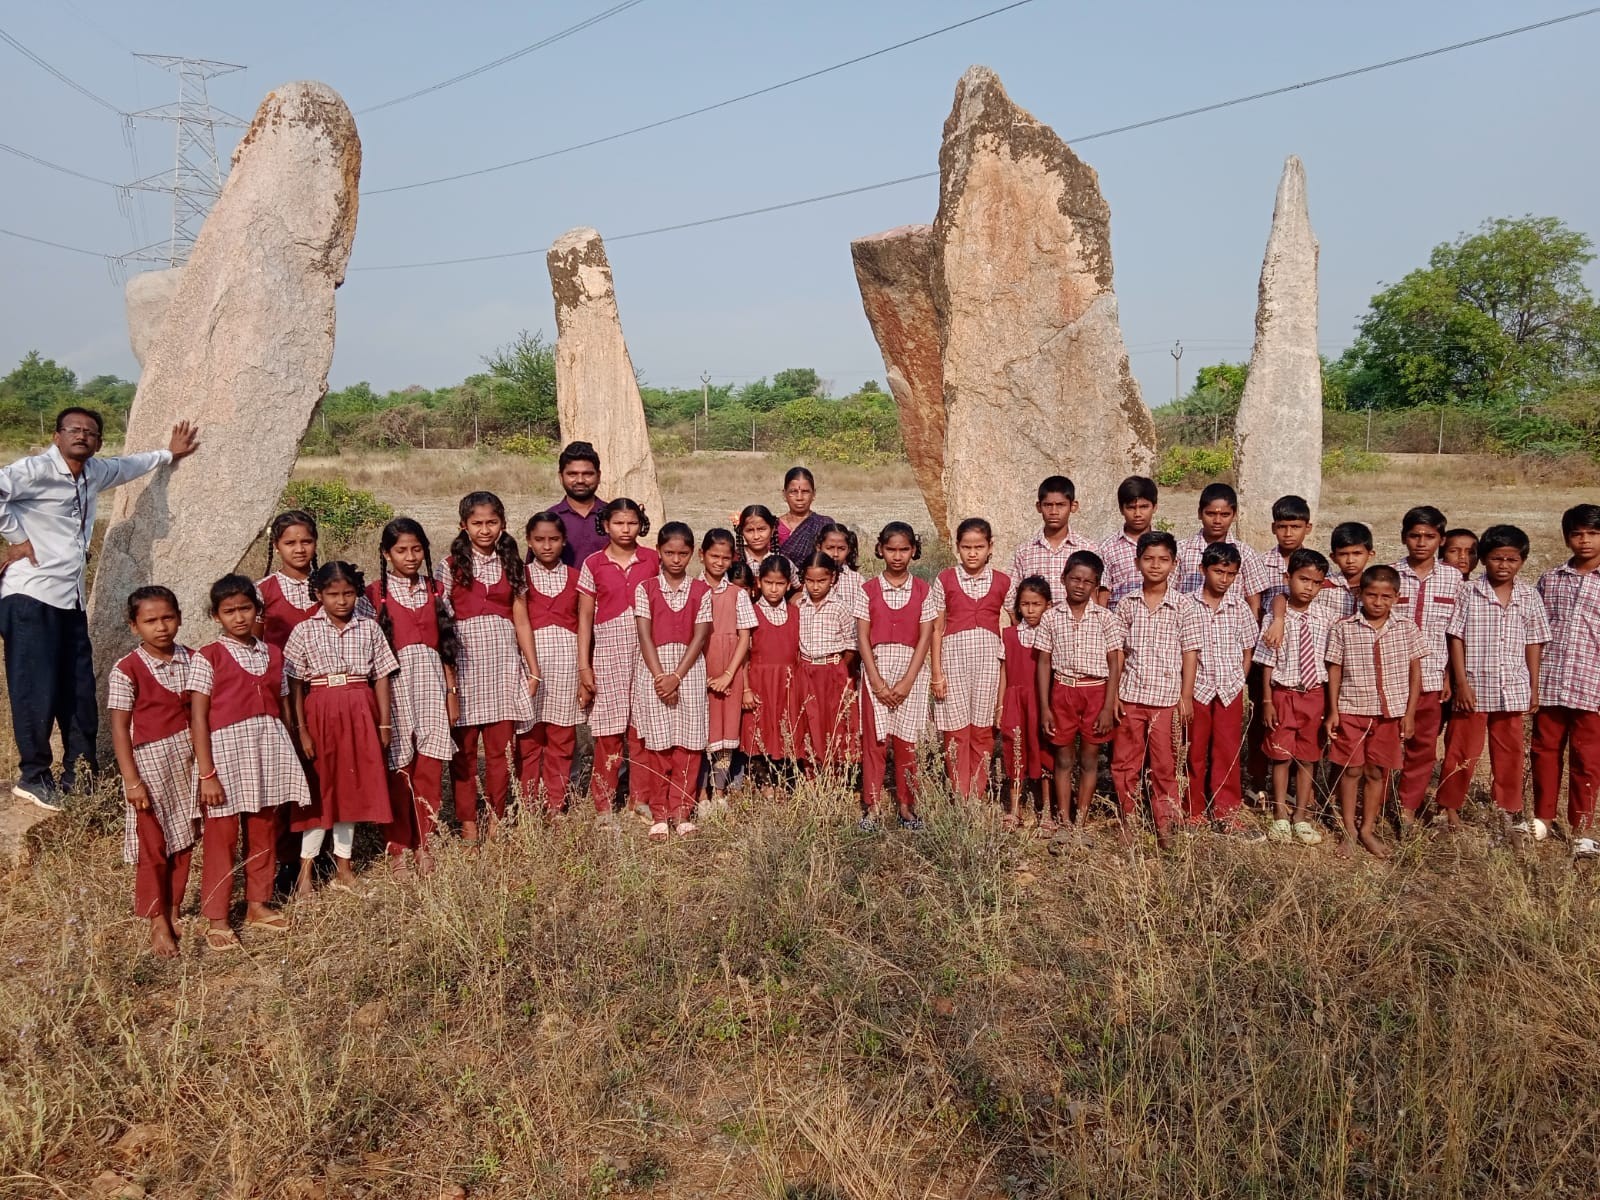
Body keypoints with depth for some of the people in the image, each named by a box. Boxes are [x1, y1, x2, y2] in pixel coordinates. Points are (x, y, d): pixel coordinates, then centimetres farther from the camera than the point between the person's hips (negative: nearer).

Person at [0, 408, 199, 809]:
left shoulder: (94, 473, 14)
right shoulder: (36, 469, -9)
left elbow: (127, 466, 36)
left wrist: (169, 454, 44)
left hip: (71, 599, 7)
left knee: (79, 694, 8)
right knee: (37, 691, -4)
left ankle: (79, 779, 17)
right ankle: (33, 777, 11)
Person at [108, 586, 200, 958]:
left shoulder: (190, 660, 2)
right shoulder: (127, 671, -11)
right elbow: (119, 728, -10)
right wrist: (131, 780, -14)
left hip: (187, 759, 4)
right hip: (150, 763, -4)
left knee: (183, 843, 12)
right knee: (153, 848, 5)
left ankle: (173, 911, 27)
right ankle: (158, 924, 17)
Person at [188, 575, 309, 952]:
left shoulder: (273, 654, 9)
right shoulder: (207, 658, -4)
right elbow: (198, 719, -7)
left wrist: (285, 759, 9)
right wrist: (207, 774, -13)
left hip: (269, 750, 4)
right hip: (226, 750, -4)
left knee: (264, 833, 12)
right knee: (221, 838, 3)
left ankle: (257, 905, 27)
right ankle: (216, 919, 13)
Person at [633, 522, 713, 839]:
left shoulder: (701, 591, 3)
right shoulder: (646, 589, 2)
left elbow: (700, 637, -3)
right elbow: (645, 636, -4)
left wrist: (676, 677, -11)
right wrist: (660, 677, -13)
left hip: (689, 671, 1)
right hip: (653, 671, -1)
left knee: (688, 745, 1)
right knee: (657, 746, 1)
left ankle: (682, 812, 11)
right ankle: (659, 814, 10)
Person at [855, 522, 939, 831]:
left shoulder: (924, 590, 3)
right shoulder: (869, 589, 2)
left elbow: (925, 638, -1)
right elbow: (862, 638, -1)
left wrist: (907, 681, -10)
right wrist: (877, 681, -9)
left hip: (911, 670, 0)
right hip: (876, 669, 0)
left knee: (906, 742, 3)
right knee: (875, 741, 1)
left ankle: (907, 806, 14)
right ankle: (872, 807, 8)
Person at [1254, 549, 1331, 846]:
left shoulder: (1323, 620, -1)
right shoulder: (1274, 619, -8)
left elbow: (1328, 662, 3)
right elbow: (1267, 662, -5)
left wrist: (1329, 702, 3)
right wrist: (1267, 701, -6)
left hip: (1314, 694, 3)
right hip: (1283, 693, -2)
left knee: (1307, 758, 10)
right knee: (1281, 757, 4)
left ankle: (1301, 818, 22)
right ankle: (1280, 817, 18)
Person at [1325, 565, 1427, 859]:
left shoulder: (1406, 630, -1)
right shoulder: (1343, 628, -5)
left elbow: (1415, 672, 4)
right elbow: (1334, 670, 0)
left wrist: (1409, 713, 1)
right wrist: (1333, 711, -2)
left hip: (1390, 713, 1)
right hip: (1351, 710, -1)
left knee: (1377, 771, 10)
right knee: (1351, 770, 5)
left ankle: (1368, 829, 23)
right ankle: (1349, 829, 18)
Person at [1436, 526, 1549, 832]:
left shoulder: (1529, 597, 3)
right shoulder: (1468, 593, -5)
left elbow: (1533, 643, 8)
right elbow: (1456, 638, -5)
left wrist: (1534, 688, 7)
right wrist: (1462, 683, -10)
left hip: (1513, 690, 3)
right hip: (1474, 688, -3)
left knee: (1510, 753, 13)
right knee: (1461, 752, 5)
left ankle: (1508, 811, 26)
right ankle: (1449, 809, 18)